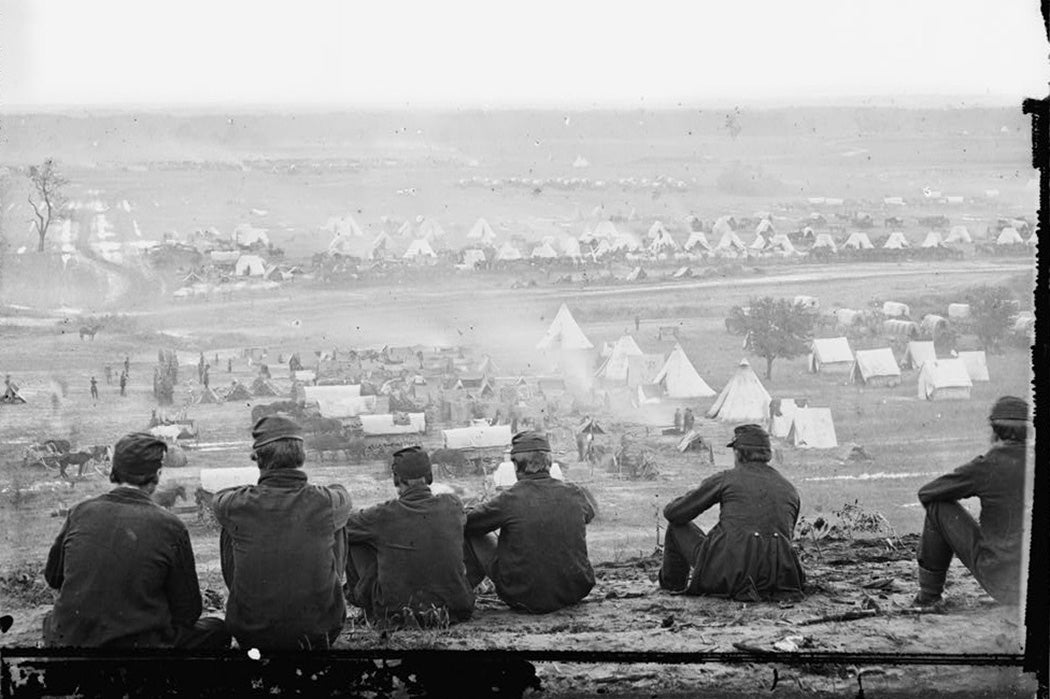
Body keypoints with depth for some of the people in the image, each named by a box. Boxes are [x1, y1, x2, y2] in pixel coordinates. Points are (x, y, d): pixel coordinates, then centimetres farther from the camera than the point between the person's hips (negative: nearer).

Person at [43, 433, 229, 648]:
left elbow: (52, 577, 16)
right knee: (217, 630, 15)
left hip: (67, 640, 4)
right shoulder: (170, 527, -10)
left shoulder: (79, 512, -1)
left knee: (50, 621, 38)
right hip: (136, 643, -4)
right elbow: (187, 612, -2)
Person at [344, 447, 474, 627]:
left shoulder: (384, 515, -15)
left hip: (395, 614, -3)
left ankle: (360, 598, 30)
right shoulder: (452, 505, -6)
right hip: (456, 609, 3)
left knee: (355, 542, 10)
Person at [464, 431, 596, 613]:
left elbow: (466, 522, -5)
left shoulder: (509, 500, -17)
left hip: (525, 599, -4)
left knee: (473, 536, 9)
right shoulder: (574, 494, -5)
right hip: (575, 593, 4)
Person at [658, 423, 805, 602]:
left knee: (677, 525, 19)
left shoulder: (725, 479, 4)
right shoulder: (790, 489, 14)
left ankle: (672, 584, 31)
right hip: (776, 576, 4)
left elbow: (672, 513, 10)